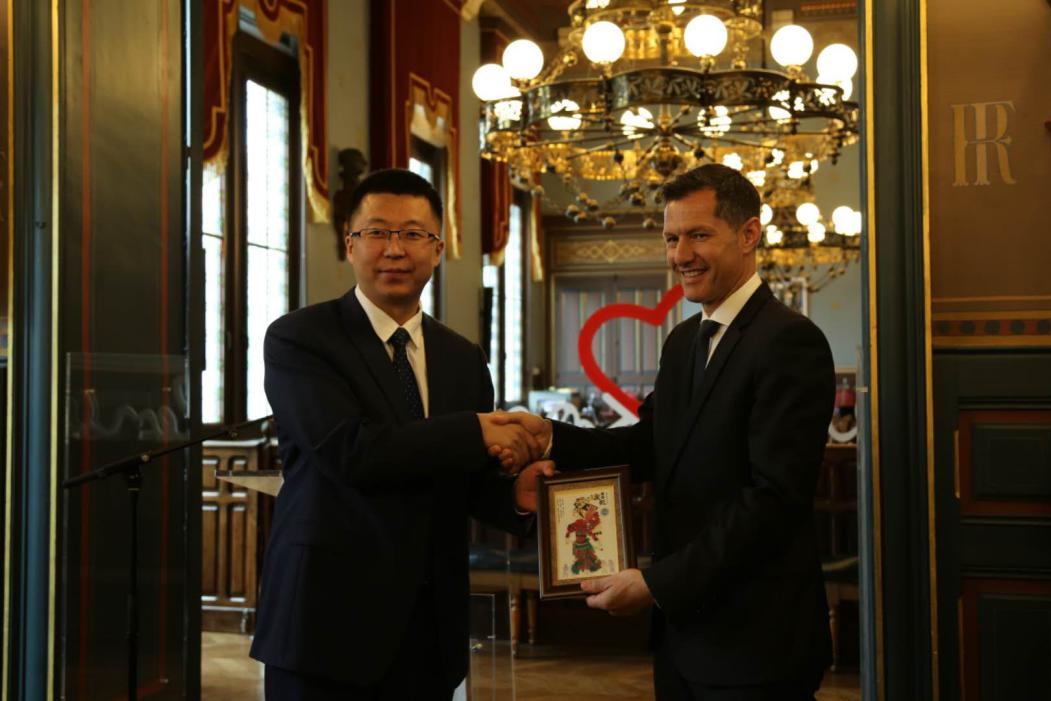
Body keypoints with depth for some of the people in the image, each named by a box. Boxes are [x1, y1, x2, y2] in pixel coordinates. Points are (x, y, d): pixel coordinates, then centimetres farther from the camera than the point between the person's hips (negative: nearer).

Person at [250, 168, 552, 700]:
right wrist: (474, 432, -17)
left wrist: (515, 494, -10)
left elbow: (468, 483, 11)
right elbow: (348, 450, -20)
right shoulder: (298, 338, -7)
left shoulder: (464, 359, 10)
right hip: (328, 617, -5)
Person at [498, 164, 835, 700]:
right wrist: (549, 437, -6)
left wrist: (657, 584, -20)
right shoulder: (683, 341, 12)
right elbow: (652, 445, 10)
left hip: (752, 642, -7)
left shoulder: (790, 342, -15)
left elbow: (774, 496, -20)